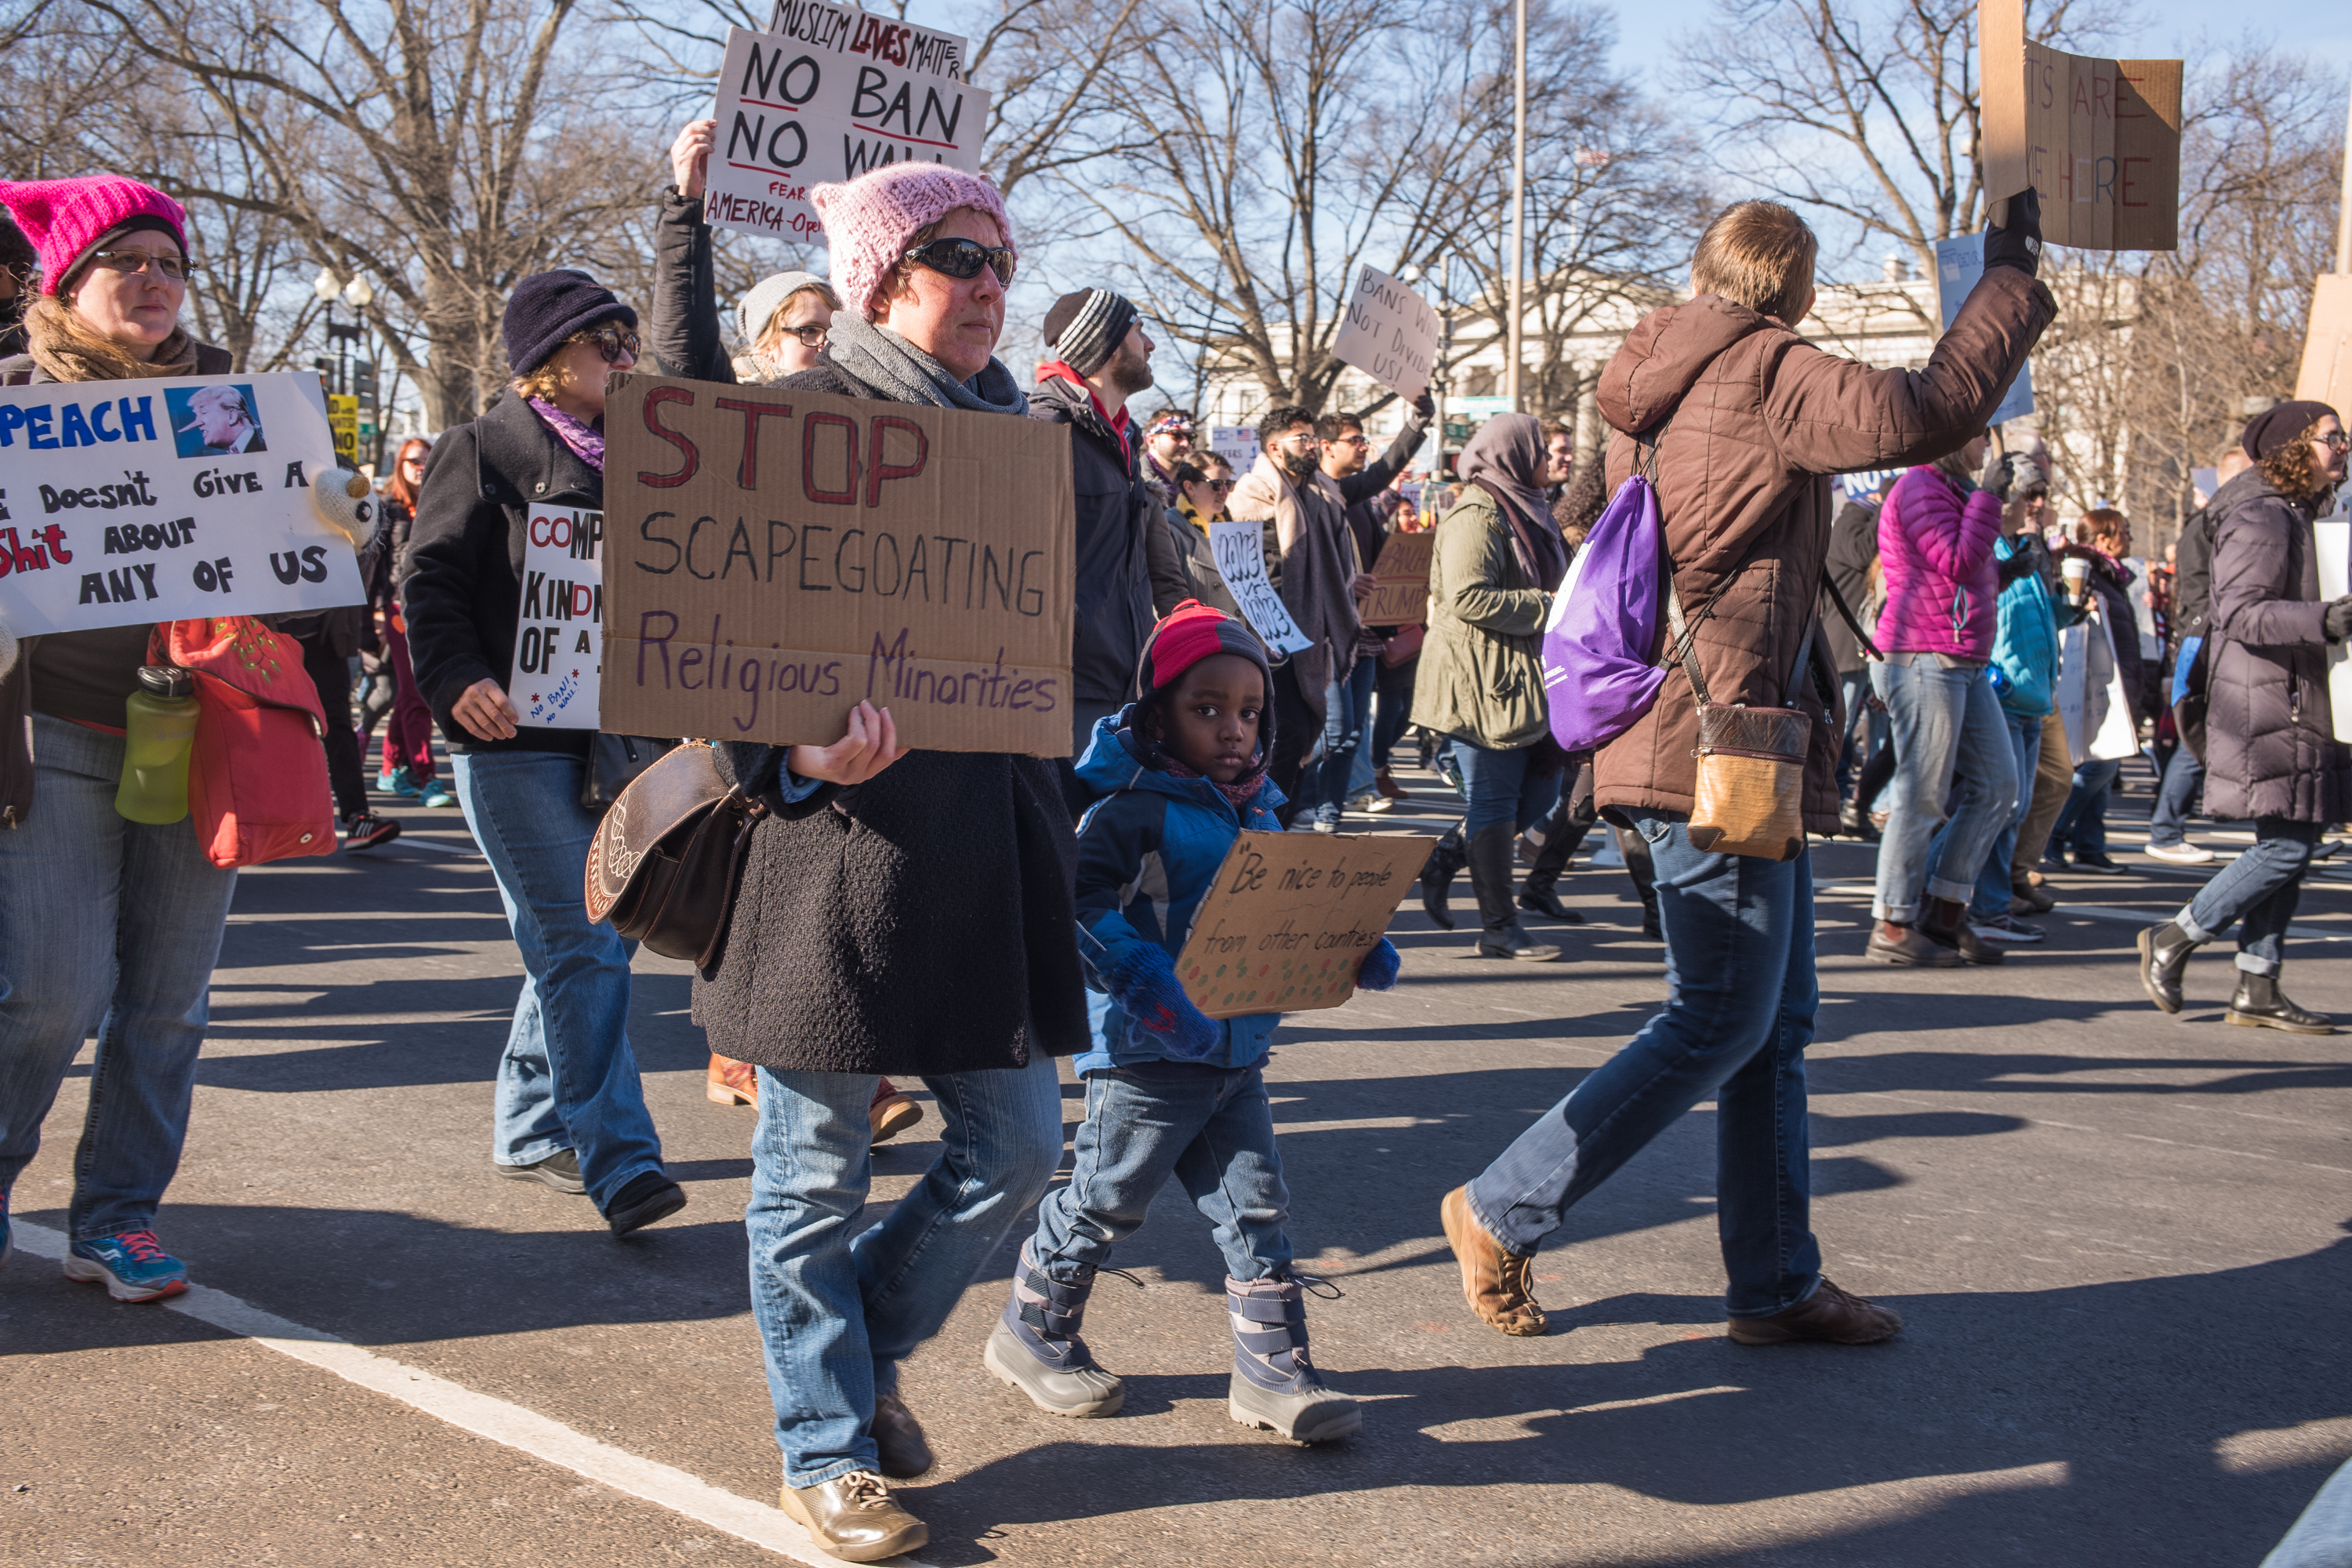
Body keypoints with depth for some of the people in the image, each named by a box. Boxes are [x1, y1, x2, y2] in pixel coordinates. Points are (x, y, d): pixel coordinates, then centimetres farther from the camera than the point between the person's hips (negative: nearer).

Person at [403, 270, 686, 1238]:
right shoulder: (483, 452, 0)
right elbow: (430, 577, -6)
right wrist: (457, 682, -21)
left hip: (611, 738, 7)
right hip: (513, 735, -6)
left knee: (588, 938, 10)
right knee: (582, 948, -11)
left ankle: (532, 1130, 25)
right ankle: (618, 1162, -10)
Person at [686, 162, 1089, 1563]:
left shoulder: (1014, 435, 15)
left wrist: (1056, 818, 18)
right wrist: (798, 748, -23)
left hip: (991, 837, 7)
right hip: (840, 828, -6)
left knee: (1017, 1148, 9)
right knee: (819, 1169, 5)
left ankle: (868, 1343, 34)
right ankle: (828, 1451, 22)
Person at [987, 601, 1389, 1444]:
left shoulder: (1258, 808, 10)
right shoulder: (1131, 808, -13)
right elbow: (1081, 906, -23)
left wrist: (1356, 948, 1)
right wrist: (1147, 986, -33)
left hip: (1238, 1051, 6)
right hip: (1146, 1055, -6)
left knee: (1256, 1207, 7)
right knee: (1104, 1200, 7)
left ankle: (1273, 1366, 16)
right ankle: (1032, 1332, 27)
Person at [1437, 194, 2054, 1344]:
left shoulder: (1656, 391, 17)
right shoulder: (1763, 371, -10)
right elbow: (1925, 414, -19)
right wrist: (2011, 279, -6)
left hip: (1743, 752, 10)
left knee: (1776, 1023, 13)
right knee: (1720, 1025, -4)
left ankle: (1778, 1285, 19)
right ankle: (1501, 1214, 3)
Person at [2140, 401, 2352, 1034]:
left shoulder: (2291, 513, 19)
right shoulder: (2260, 516, -13)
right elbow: (2241, 613, -24)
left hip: (2292, 706, 10)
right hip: (2265, 704, -10)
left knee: (2289, 843, 7)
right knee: (2289, 845, -12)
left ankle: (2257, 989, 10)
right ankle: (2173, 939, 1)